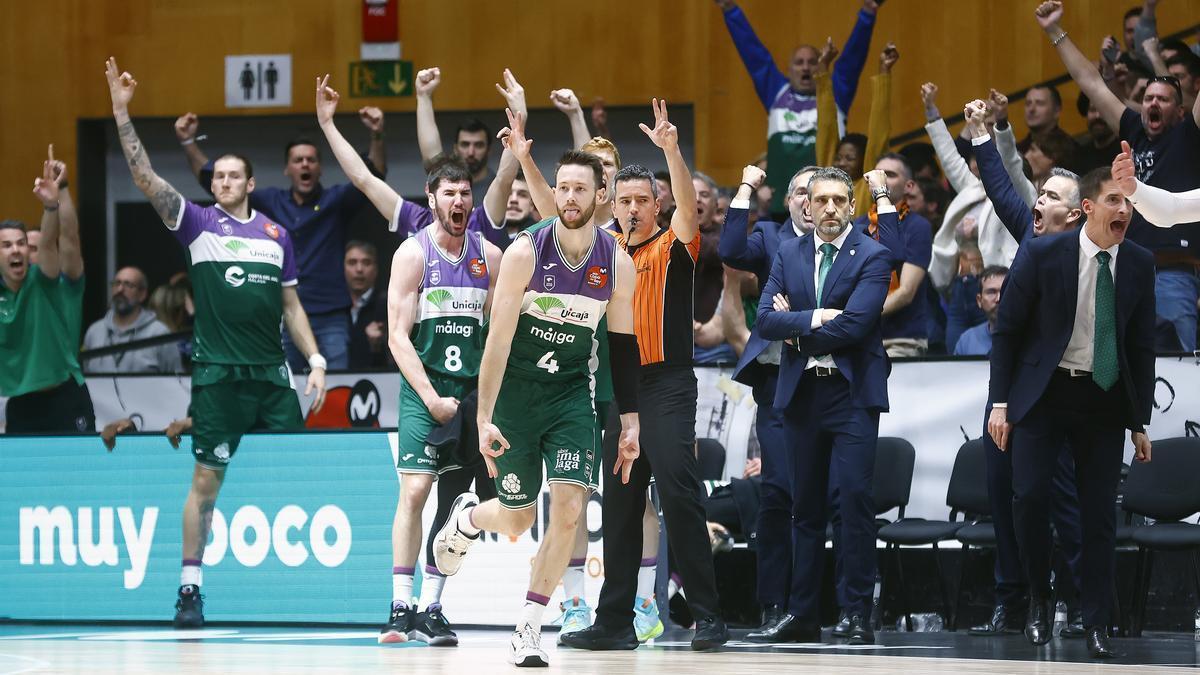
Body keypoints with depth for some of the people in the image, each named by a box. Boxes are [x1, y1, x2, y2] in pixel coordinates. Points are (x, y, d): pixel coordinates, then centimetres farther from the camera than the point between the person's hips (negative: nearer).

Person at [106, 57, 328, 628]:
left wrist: (315, 360, 8)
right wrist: (122, 113, -14)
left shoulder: (276, 234, 13)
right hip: (218, 373, -3)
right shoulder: (199, 223, 3)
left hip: (273, 375, 3)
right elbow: (145, 179, -6)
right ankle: (190, 587, 3)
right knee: (206, 480, -2)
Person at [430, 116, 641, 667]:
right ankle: (466, 519, 45)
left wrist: (630, 424, 3)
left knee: (569, 508, -16)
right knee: (517, 519, 7)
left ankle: (529, 629, -6)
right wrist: (484, 419, -20)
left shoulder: (617, 264, -6)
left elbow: (624, 348, 5)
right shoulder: (527, 252, -16)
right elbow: (498, 339, -16)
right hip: (515, 391, -2)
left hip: (572, 393, 2)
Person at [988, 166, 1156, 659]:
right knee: (1029, 496, -11)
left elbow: (1143, 345, 6)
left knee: (1100, 513, 1)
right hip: (1044, 392, -2)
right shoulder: (1042, 255, -8)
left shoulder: (1139, 264, 0)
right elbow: (1006, 329, -2)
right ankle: (1038, 603, 10)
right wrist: (1001, 403, -6)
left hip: (1105, 397, 2)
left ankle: (1097, 626, 8)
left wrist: (1140, 421, 5)